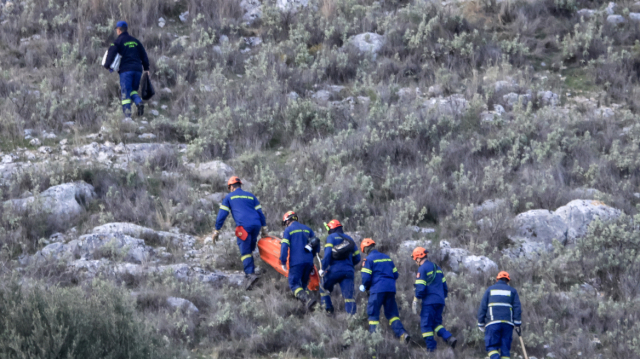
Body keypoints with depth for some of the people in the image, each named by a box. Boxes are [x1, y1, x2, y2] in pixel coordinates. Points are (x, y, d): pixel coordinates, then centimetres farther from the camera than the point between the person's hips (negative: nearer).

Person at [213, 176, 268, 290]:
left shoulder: (229, 197, 14)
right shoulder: (250, 196, 25)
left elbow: (222, 214, 10)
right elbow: (260, 213, 22)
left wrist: (217, 230, 13)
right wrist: (264, 228, 26)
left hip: (244, 226, -4)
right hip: (256, 225, 4)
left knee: (245, 252, -7)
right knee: (250, 250, 17)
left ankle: (250, 274, -25)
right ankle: (250, 272, 12)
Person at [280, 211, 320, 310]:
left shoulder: (288, 230, 1)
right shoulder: (307, 229, 17)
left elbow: (284, 247, -8)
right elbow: (317, 245, 16)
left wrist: (283, 262, -2)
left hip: (296, 262, -6)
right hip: (309, 261, 6)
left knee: (294, 284, -8)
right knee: (303, 284, 17)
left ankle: (307, 299, -32)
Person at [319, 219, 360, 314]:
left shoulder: (331, 238, 1)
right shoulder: (349, 239, 19)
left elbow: (328, 254, -13)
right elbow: (357, 258, 19)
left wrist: (323, 268, -8)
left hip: (335, 270, -4)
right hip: (348, 271, 4)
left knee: (324, 289, 19)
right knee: (349, 295, -2)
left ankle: (328, 309, 11)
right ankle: (352, 314, -15)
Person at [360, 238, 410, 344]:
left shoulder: (368, 259, -3)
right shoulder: (387, 258, 16)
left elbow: (366, 277, -8)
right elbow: (395, 274, 18)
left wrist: (364, 287, 11)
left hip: (377, 289, -5)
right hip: (391, 289, 5)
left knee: (373, 314, 3)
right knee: (392, 314, 7)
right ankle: (402, 333, -11)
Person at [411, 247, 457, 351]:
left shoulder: (422, 269, -7)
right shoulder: (437, 268, 17)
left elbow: (420, 288, -14)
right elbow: (444, 286, 21)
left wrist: (415, 302, -9)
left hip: (429, 301, -8)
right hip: (440, 301, 8)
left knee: (426, 325, 0)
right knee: (437, 323, 16)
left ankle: (431, 348, -3)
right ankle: (449, 338, -6)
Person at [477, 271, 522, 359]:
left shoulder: (490, 289, 15)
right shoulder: (512, 291, 15)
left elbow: (482, 307, 9)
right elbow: (517, 308, 5)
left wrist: (481, 324, 12)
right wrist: (517, 324, 4)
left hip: (493, 323, -1)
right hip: (507, 324, 1)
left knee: (492, 346, -3)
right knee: (505, 348, 4)